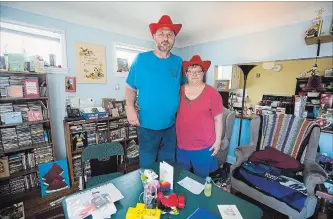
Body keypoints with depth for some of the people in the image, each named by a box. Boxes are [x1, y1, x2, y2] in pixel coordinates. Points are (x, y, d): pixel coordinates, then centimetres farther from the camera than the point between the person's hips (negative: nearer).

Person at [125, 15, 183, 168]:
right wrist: (130, 109, -16)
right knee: (147, 166, 17)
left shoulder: (178, 62, 2)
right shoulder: (141, 59, -6)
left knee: (167, 166, 21)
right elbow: (130, 88, -1)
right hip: (147, 125, -2)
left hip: (171, 125, 3)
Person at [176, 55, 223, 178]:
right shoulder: (179, 91, -3)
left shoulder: (212, 93, -10)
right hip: (182, 145, 3)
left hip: (204, 147, -2)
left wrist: (218, 140, -4)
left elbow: (218, 119, -5)